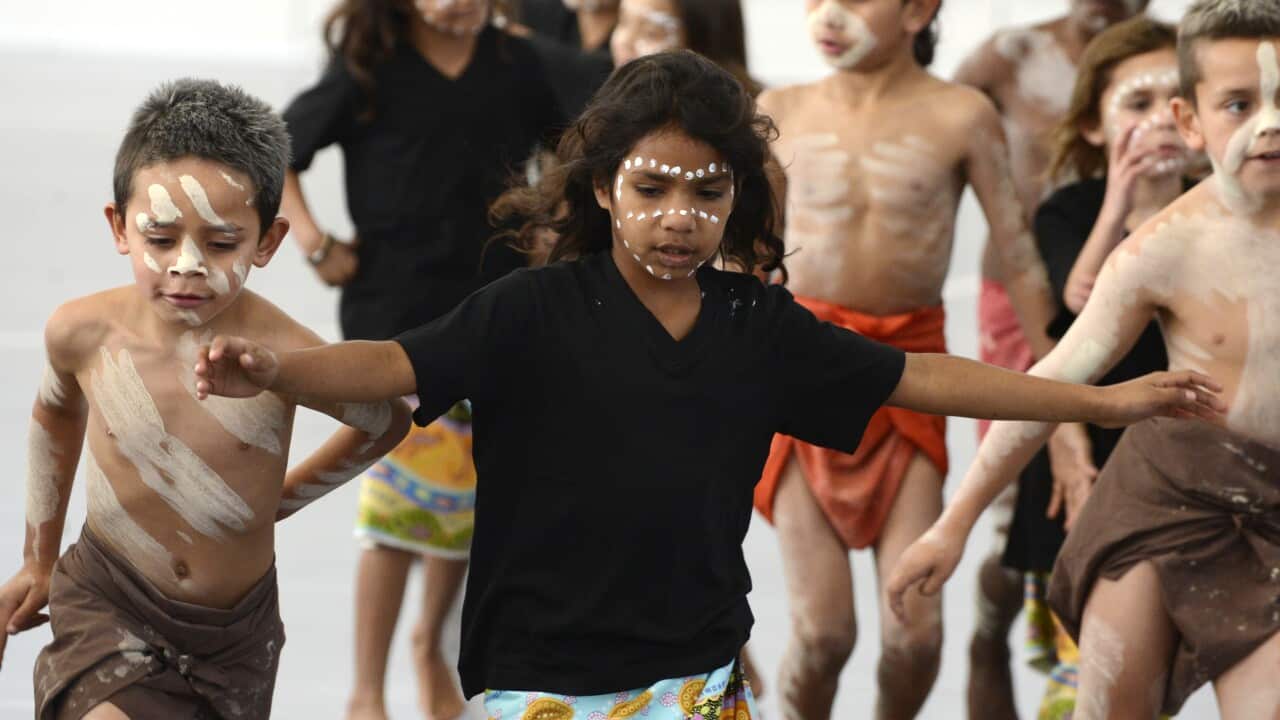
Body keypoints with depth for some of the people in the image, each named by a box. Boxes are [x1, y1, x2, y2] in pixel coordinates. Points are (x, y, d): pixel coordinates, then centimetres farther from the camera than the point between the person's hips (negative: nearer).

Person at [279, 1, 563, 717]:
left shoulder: (516, 63, 4)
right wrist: (315, 243, -5)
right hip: (397, 317, -4)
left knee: (475, 499, 8)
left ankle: (433, 646, 35)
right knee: (406, 498, -9)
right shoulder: (369, 69, -4)